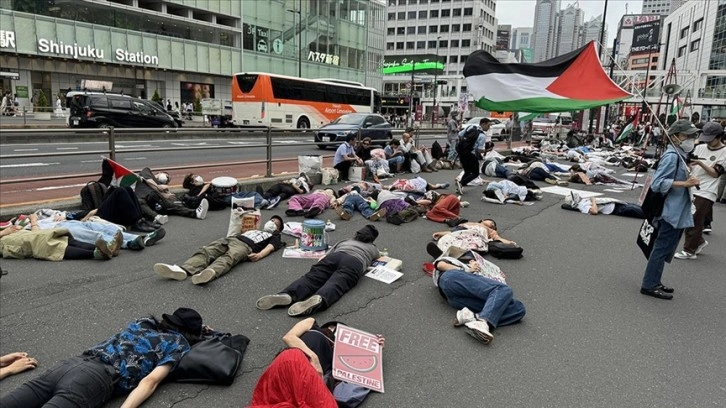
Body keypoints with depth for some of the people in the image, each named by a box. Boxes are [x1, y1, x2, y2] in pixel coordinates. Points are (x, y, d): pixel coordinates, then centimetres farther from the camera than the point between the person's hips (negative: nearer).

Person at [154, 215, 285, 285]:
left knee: (228, 258, -40)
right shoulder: (254, 229, 45)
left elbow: (270, 247, 3)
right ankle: (182, 270, -51)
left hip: (245, 245, -6)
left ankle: (209, 274, -71)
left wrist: (259, 255, -16)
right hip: (230, 239, 6)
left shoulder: (274, 237, 26)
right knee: (206, 251, -25)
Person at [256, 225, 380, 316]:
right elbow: (379, 257, 62)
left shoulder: (343, 242, 42)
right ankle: (318, 299, -60)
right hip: (354, 262, -2)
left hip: (334, 256, 2)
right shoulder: (372, 248, 39)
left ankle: (287, 295, -47)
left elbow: (323, 256, 40)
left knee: (310, 278, -17)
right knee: (335, 284, -26)